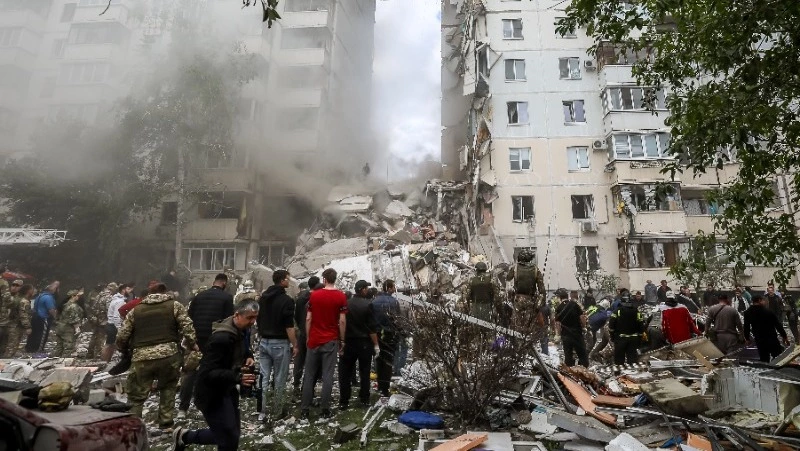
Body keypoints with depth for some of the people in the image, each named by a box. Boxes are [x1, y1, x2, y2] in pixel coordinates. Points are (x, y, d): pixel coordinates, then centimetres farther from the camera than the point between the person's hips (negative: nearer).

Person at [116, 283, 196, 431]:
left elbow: (121, 337, 14)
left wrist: (125, 351, 31)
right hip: (169, 355, -1)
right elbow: (187, 327, -3)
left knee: (136, 397, 12)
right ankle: (166, 424, 19)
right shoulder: (175, 306, 9)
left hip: (142, 357, 1)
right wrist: (193, 344, 6)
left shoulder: (135, 311, 17)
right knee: (168, 390, 18)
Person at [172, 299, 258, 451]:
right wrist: (237, 377, -43)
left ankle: (184, 436, 35)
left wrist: (248, 356, -3)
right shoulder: (221, 337, -30)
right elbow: (207, 374, -31)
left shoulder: (239, 331, -1)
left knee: (228, 435, 18)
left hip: (227, 390, 9)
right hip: (213, 394, -9)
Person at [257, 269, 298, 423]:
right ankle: (277, 412, 15)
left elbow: (258, 320, 15)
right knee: (279, 378, 5)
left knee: (264, 377, 8)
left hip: (264, 342, 7)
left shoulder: (262, 297, 9)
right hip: (280, 343, -6)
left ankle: (262, 411, 11)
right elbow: (289, 326, -17)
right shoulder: (286, 300, -14)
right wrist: (295, 345, -10)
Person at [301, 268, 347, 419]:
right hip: (331, 340, -1)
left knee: (309, 375, 9)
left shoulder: (314, 295, 0)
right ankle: (325, 409, 7)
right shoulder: (341, 296, -4)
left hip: (314, 340, 2)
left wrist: (308, 337, 10)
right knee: (327, 376, 3)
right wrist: (342, 340, 3)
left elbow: (308, 319, 1)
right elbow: (342, 321, -7)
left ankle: (304, 409, 12)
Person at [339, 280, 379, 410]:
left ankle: (343, 401, 6)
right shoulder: (367, 304, -11)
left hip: (348, 342, 2)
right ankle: (364, 399, 18)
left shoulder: (347, 303, -2)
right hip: (364, 343, -2)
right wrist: (376, 344, -5)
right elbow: (372, 327, -12)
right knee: (364, 372, 12)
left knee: (345, 373, 7)